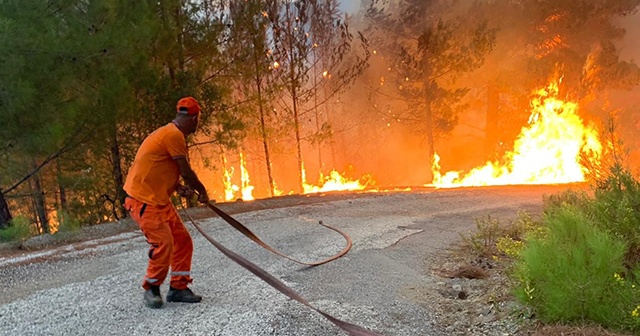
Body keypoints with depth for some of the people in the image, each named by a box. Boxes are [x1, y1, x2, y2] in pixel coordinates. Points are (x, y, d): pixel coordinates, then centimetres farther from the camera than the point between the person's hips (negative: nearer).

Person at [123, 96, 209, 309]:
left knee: (182, 240, 7)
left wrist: (178, 187, 4)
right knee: (163, 243, -14)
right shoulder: (173, 135, -19)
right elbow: (186, 172, -14)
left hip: (159, 200, 10)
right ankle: (151, 289, 7)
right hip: (143, 200, -10)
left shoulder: (171, 134, 13)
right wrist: (202, 192, 2)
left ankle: (178, 287, 15)